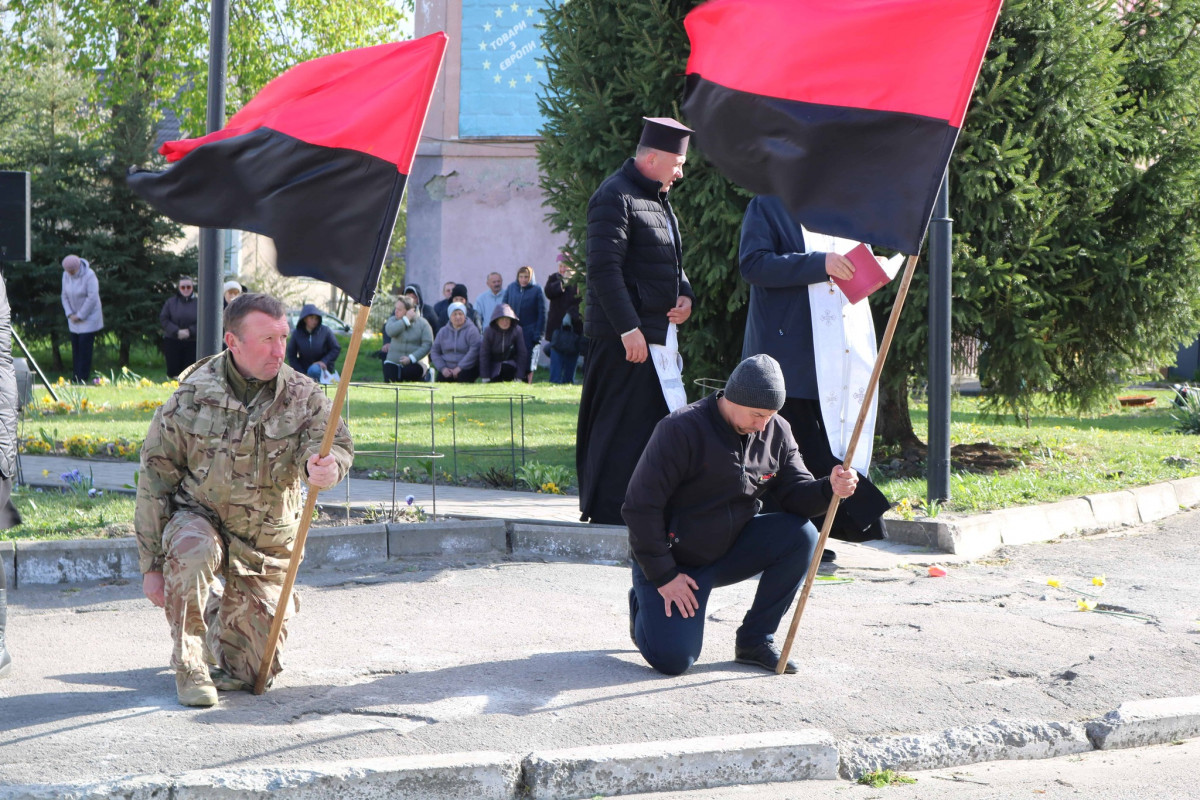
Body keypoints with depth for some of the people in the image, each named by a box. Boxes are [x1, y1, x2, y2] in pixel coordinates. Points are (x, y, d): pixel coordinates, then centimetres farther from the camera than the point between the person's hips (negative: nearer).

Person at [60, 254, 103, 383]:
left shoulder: (89, 275, -19)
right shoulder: (66, 275, -1)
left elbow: (92, 298, -21)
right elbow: (65, 296, 6)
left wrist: (80, 316, -16)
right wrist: (70, 314, -6)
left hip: (89, 316, -6)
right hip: (75, 318, 6)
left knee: (85, 345, -10)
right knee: (75, 345, 4)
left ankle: (82, 378, -9)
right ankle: (75, 378, 8)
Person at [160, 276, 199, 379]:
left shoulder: (198, 302, 1)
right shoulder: (171, 302, 5)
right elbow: (163, 319, -1)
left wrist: (190, 331, -16)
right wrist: (177, 331, -13)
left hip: (192, 342, -1)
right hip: (172, 341, 1)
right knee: (173, 371, -2)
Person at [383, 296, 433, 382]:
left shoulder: (422, 323, -2)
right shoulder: (394, 320, 7)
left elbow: (427, 345, -11)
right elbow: (390, 331, -17)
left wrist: (411, 358, -21)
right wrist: (406, 319, -16)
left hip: (415, 363, -2)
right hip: (394, 361, 2)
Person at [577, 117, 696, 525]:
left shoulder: (657, 198, 20)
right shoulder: (615, 196, -12)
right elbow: (604, 268, -18)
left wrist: (684, 294, 9)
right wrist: (628, 329, -22)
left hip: (658, 333, 10)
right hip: (625, 336, -10)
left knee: (657, 421, 11)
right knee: (621, 426, -7)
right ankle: (607, 516, -2)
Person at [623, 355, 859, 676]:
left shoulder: (776, 432, -2)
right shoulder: (681, 430, -22)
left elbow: (796, 491, -2)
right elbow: (640, 506, -21)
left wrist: (829, 489, -26)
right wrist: (664, 576, -20)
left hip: (731, 550, 6)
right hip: (675, 561, -6)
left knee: (802, 535, -18)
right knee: (674, 659, -22)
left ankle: (755, 640, -4)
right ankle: (645, 606, 15)